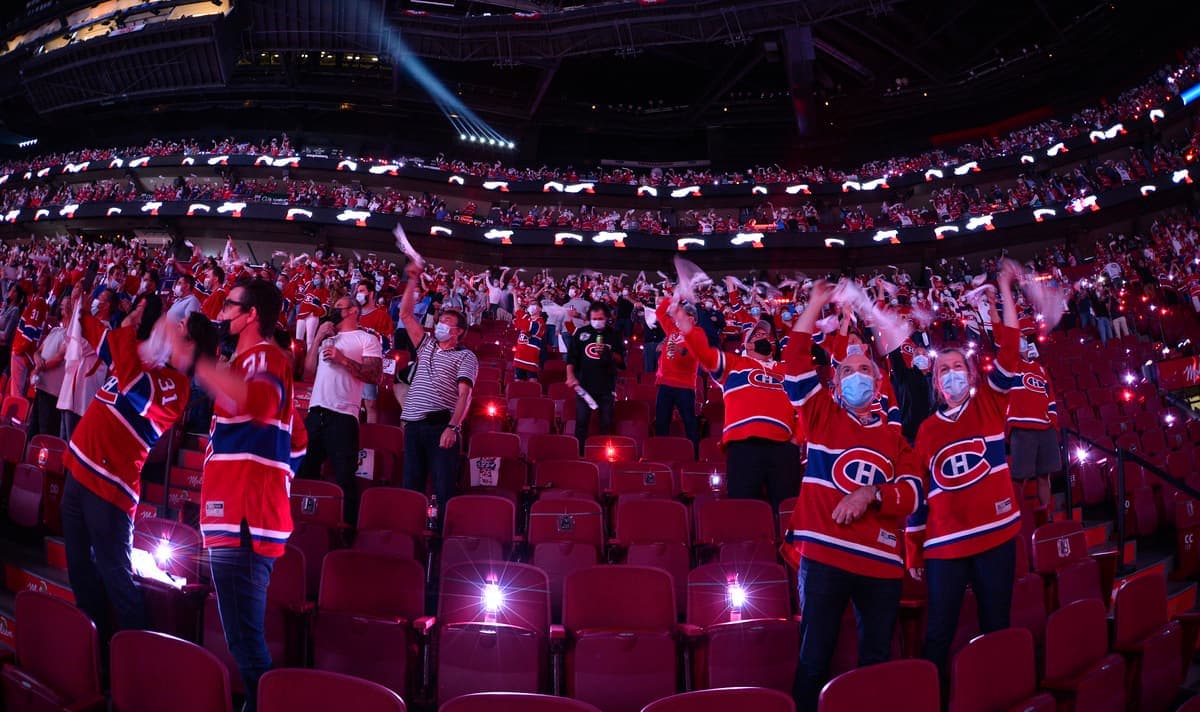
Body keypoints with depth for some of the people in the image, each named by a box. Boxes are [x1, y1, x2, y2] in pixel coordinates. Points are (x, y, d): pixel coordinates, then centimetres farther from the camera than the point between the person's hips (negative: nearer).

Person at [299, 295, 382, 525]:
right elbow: (309, 369, 16)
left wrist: (343, 359, -15)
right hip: (315, 412, 7)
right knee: (306, 471, 14)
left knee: (344, 476, -6)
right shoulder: (327, 337, 24)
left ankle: (349, 525, 2)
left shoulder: (367, 339, 4)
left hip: (342, 415, -7)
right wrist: (318, 339, 10)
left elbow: (374, 375, -8)